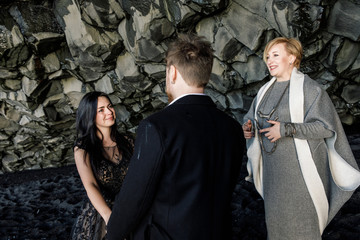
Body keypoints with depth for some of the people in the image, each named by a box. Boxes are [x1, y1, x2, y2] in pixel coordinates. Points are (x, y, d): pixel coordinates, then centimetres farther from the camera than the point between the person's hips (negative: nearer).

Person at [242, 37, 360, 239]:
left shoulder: (309, 88, -9)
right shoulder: (266, 90, 10)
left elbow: (326, 126, -14)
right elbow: (252, 117, 18)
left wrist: (287, 129, -23)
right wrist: (249, 128, -6)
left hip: (299, 167, -6)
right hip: (272, 168, 6)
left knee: (300, 222, 2)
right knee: (276, 217, 13)